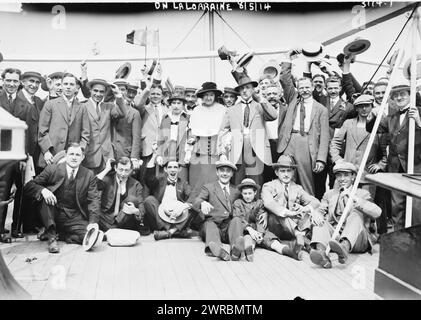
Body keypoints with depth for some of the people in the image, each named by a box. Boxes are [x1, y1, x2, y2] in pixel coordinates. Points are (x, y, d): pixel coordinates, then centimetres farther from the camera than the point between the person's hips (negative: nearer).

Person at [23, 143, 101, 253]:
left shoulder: (89, 175, 1)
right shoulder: (52, 169, -2)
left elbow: (94, 199, -3)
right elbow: (28, 186, -5)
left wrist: (93, 222, -18)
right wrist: (42, 190, -28)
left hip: (75, 218, 1)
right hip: (54, 214, 0)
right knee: (46, 196, -27)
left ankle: (62, 235, 3)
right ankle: (51, 236, -23)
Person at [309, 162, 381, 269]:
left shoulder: (362, 194, 15)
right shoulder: (329, 194, 23)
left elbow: (377, 212, -4)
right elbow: (320, 210, 7)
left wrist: (355, 199, -19)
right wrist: (316, 214, -18)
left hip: (357, 240, -2)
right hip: (334, 236, 2)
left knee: (356, 213, -26)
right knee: (319, 220, -21)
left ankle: (345, 247, -54)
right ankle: (321, 253, -49)